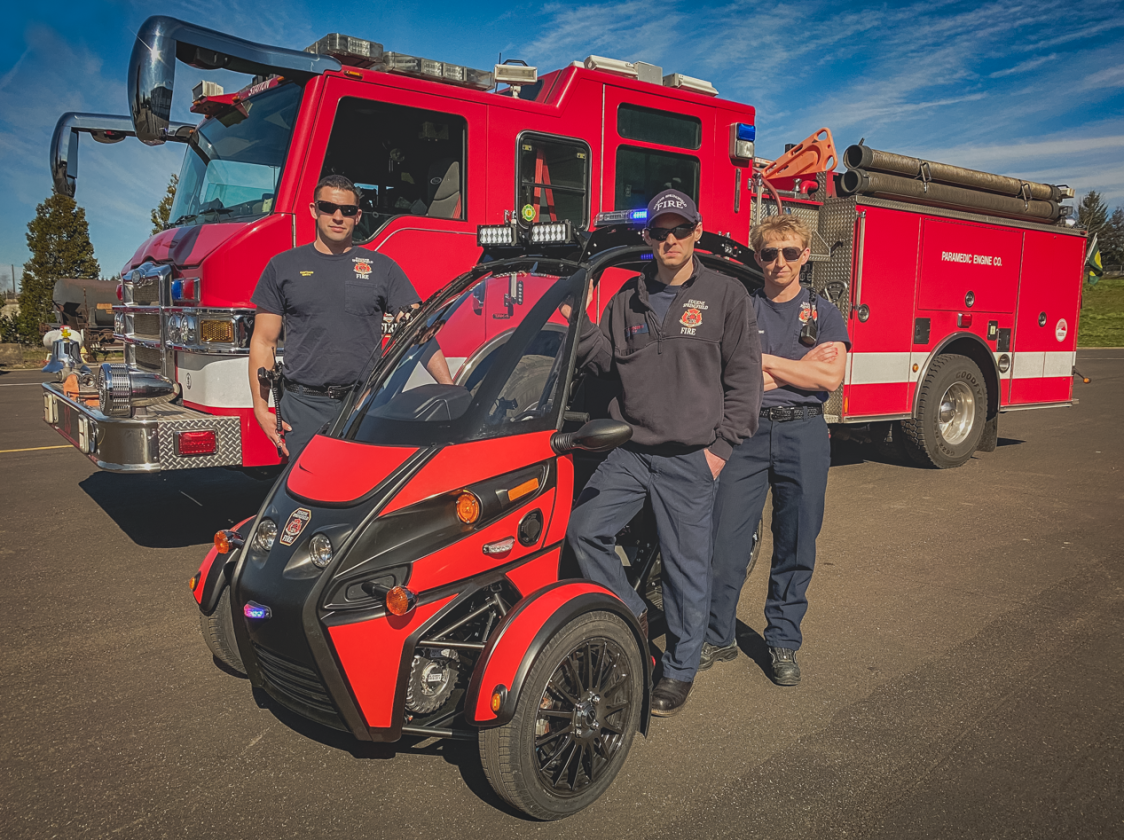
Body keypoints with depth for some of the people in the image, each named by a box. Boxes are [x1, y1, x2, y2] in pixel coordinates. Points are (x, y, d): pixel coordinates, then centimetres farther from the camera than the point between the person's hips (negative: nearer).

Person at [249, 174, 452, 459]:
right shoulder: (283, 267, 10)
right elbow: (263, 342, 9)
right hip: (304, 407, 0)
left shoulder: (382, 268, 9)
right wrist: (261, 408, -1)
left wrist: (450, 390, -10)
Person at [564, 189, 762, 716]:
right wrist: (579, 321, -3)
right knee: (583, 530, -4)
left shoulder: (725, 296, 1)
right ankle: (631, 616, 19)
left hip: (690, 457, -4)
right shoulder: (629, 300, 13)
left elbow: (744, 376, -1)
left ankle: (681, 669, 20)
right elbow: (605, 361, 13)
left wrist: (722, 444, -7)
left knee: (687, 564, 3)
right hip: (630, 451, 4)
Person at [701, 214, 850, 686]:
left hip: (803, 434, 1)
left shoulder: (823, 314, 10)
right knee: (726, 539, -3)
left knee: (796, 547, 6)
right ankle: (717, 638, 13)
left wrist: (762, 360, -5)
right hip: (747, 432, -1)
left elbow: (830, 378, -5)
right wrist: (800, 367, -6)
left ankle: (783, 643, 20)